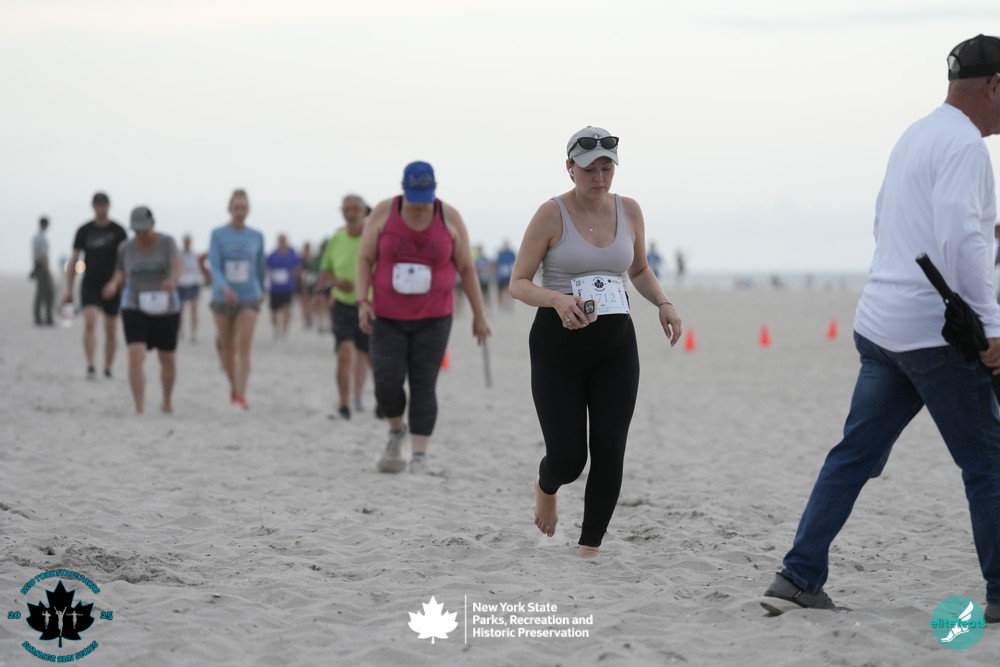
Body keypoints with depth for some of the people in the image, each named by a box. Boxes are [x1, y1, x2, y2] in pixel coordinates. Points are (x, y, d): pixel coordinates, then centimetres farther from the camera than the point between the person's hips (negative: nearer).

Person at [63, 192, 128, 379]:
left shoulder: (118, 231, -1)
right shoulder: (84, 231, 3)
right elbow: (74, 260, 6)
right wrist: (68, 290, 2)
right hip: (90, 285, 0)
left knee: (111, 330, 7)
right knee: (90, 322, -21)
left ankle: (108, 369, 21)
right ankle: (90, 366, -26)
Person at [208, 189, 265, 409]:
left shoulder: (256, 237, 2)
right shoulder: (218, 234, -4)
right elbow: (214, 265, -13)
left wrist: (261, 290, 27)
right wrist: (223, 287, -30)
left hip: (249, 299, 0)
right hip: (223, 299, 0)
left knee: (244, 347, -14)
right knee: (227, 347, 11)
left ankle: (240, 396, -17)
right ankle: (233, 386, 34)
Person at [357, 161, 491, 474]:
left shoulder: (449, 217, -8)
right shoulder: (384, 213, -8)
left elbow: (467, 267, -1)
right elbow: (365, 260, -2)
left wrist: (479, 315, 0)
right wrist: (363, 302, -15)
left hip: (432, 318, 0)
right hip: (389, 317, 1)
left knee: (423, 387, -6)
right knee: (387, 383, -10)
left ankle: (419, 456, -1)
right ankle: (396, 430, 18)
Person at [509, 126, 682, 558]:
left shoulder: (629, 210, 5)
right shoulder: (552, 214, -8)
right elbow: (518, 284, -8)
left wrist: (662, 303, 1)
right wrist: (557, 299, -28)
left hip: (615, 344, 3)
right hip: (558, 342, -3)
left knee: (609, 451, -5)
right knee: (568, 457, -4)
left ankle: (590, 548, 10)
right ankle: (546, 488, 34)